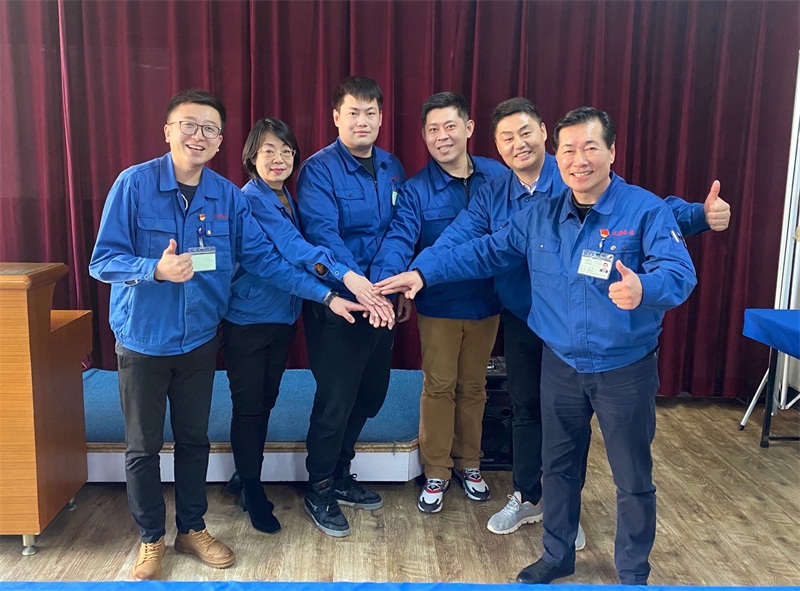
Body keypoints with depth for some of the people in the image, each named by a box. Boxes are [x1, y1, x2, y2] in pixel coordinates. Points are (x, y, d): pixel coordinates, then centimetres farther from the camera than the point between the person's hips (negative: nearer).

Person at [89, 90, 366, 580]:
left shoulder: (229, 196, -4)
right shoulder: (134, 183, -14)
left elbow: (264, 257, -3)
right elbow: (103, 261, -15)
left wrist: (325, 295, -8)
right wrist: (156, 269, -34)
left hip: (199, 341, 3)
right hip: (142, 340, -3)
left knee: (194, 439, 16)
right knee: (143, 447, 11)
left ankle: (193, 529, 36)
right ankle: (152, 539, 31)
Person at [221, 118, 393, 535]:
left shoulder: (287, 199, 10)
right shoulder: (252, 199, -17)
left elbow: (295, 249, 7)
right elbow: (292, 247, -30)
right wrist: (344, 275, -42)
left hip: (282, 317, 8)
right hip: (246, 318, -7)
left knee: (265, 403, 16)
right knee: (249, 405, 4)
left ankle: (246, 477, 34)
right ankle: (251, 490, 20)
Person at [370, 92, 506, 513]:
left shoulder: (498, 177, -3)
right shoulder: (416, 190, -11)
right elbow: (399, 241, -24)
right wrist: (384, 286, -42)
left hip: (486, 304, 2)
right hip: (438, 306, -2)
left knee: (473, 386, 17)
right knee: (439, 387, 9)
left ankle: (468, 463, 36)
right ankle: (436, 473, 26)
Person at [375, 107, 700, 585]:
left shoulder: (647, 211, -14)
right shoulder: (541, 216, 1)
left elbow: (679, 273, -27)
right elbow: (486, 253, 5)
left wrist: (643, 287, -50)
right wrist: (423, 274, -3)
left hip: (626, 369, -4)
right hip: (561, 365, 4)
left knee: (633, 479, 11)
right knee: (559, 466, 19)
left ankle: (633, 573, 35)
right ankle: (557, 555, 42)